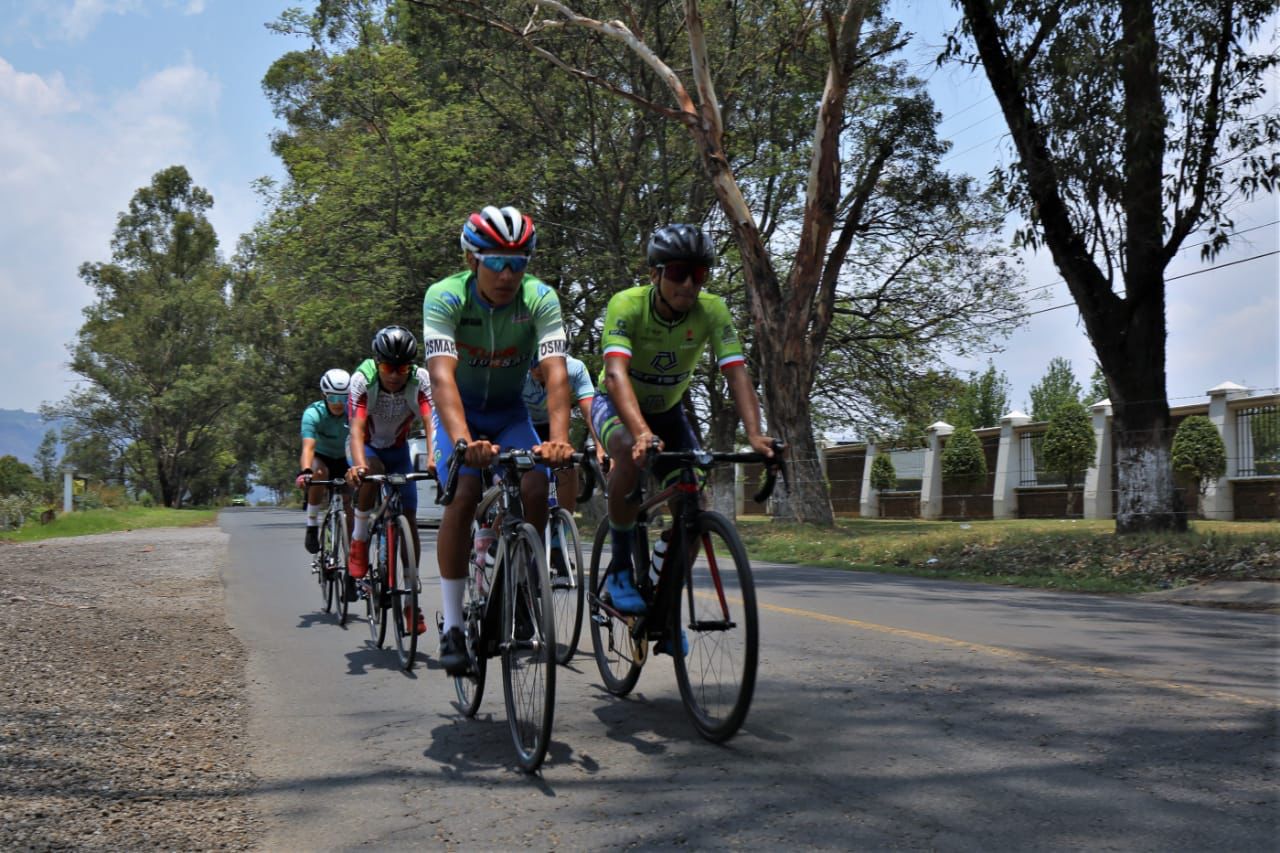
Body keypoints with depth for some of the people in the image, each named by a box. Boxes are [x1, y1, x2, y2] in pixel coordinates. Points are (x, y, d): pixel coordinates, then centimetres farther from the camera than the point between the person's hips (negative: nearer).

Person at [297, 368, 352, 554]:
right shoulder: (313, 413, -27)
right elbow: (308, 447, -40)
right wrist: (305, 471, -58)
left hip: (343, 461, 2)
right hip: (320, 458, -2)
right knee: (319, 473, -36)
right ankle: (312, 526, -22)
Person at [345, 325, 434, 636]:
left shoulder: (420, 380, -26)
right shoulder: (362, 379, -28)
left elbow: (432, 422, -37)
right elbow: (357, 429, -38)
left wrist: (433, 459, -56)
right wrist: (358, 465, -57)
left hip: (398, 450, 2)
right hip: (368, 448, -2)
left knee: (409, 520, -5)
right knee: (372, 471, -37)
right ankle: (358, 541, -16)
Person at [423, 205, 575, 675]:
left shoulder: (540, 298, -22)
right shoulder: (445, 296, -26)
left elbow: (556, 374, -34)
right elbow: (442, 374, -39)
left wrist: (558, 438, -51)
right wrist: (463, 439, -56)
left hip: (510, 411, 2)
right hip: (460, 409, -2)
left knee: (536, 491, -21)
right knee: (464, 494, -25)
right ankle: (452, 626, -14)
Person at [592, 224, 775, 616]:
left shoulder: (712, 310, -22)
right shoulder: (626, 304, -30)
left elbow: (737, 374, -30)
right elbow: (615, 374, -43)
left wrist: (755, 435, -47)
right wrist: (642, 432, -60)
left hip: (667, 409, 3)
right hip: (617, 404, -3)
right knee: (631, 455, -37)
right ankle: (620, 567, -19)